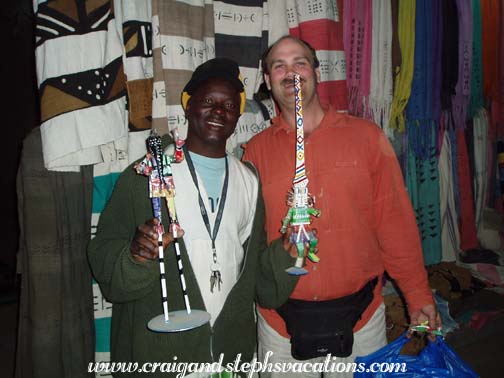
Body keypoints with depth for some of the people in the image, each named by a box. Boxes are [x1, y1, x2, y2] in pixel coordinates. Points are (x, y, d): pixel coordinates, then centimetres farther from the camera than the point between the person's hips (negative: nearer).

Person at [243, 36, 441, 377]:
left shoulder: (366, 136, -3)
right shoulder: (257, 150, -1)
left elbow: (395, 220, -3)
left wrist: (419, 297, -2)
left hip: (361, 315, 0)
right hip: (282, 322, 1)